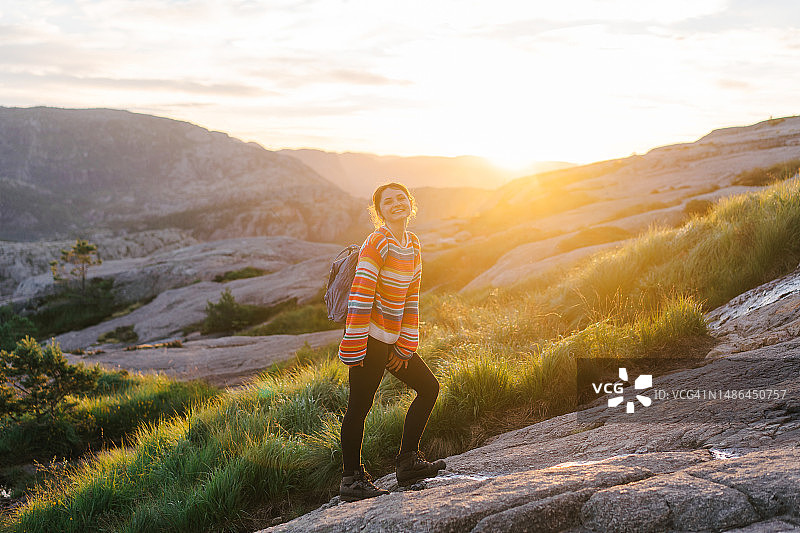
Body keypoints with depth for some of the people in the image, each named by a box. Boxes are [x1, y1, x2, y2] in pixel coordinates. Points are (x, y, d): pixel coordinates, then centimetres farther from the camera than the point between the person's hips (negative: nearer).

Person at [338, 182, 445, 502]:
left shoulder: (413, 246, 10)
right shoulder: (376, 243, -14)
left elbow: (411, 299, 12)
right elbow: (360, 297, -18)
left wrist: (406, 346, 7)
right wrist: (354, 349, -20)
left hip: (393, 340, 9)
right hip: (370, 338, -9)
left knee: (428, 387, 10)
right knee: (360, 404, -4)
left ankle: (408, 460, 14)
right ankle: (351, 478, 6)